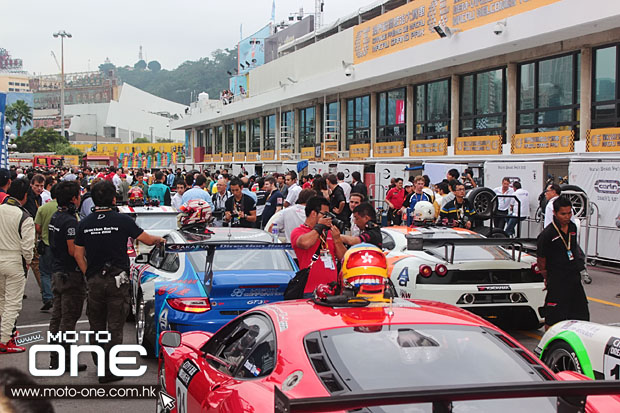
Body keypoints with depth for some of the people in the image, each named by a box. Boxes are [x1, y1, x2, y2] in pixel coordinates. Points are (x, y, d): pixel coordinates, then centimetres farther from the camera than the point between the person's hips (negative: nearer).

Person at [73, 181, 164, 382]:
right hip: (117, 280, -3)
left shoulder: (85, 223, 2)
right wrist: (160, 239, 19)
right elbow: (147, 240, -2)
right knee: (114, 326, 2)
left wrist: (89, 275, 14)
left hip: (94, 281, 3)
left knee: (96, 325, 16)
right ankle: (109, 370, 0)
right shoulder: (122, 220, -9)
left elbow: (78, 254, 4)